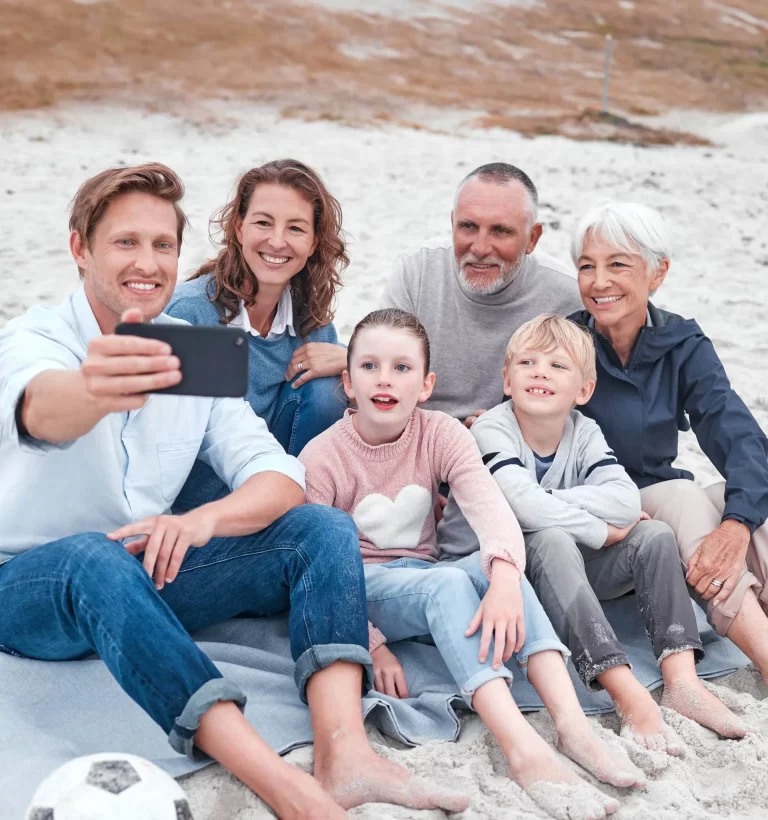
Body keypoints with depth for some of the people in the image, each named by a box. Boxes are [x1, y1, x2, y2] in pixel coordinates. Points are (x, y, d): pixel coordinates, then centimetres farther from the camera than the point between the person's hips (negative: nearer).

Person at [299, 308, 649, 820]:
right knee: (447, 582, -34)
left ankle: (573, 724, -37)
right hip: (358, 589, -4)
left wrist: (503, 576, -43)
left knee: (501, 567, -27)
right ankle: (524, 750, -47)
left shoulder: (443, 435, -5)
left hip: (421, 577, 4)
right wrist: (371, 644, -22)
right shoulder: (320, 459, -12)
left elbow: (491, 508, -22)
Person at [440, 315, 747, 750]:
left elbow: (626, 501, -20)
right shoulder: (491, 430, -17)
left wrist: (544, 502, -28)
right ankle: (627, 693, -42)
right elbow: (526, 509, -34)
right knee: (550, 540, -36)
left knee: (655, 535, -11)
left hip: (560, 570, 6)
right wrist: (602, 530, -22)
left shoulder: (584, 432, -3)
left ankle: (681, 680, -23)